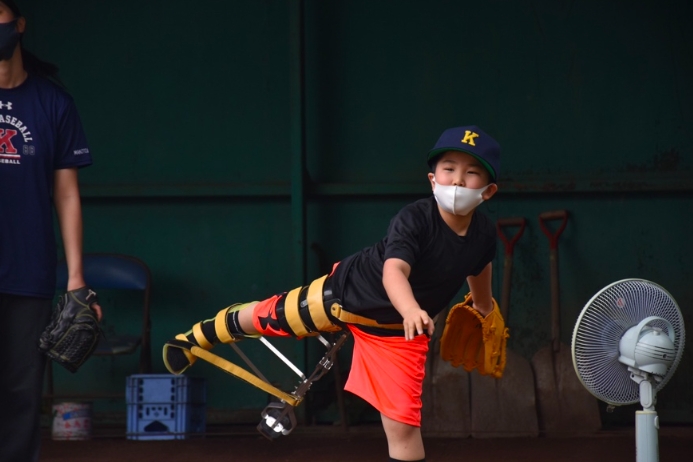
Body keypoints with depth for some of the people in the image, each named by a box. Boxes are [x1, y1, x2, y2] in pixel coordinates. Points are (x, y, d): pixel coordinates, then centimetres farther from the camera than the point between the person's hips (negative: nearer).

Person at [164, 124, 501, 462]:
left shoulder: (483, 234, -18)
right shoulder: (414, 219, -33)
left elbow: (478, 271, 8)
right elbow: (393, 272, -50)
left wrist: (484, 313, 26)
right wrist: (411, 311, -70)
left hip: (395, 329, 2)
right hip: (348, 292, -2)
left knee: (402, 423, -6)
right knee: (271, 316, 17)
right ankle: (202, 336, 50)